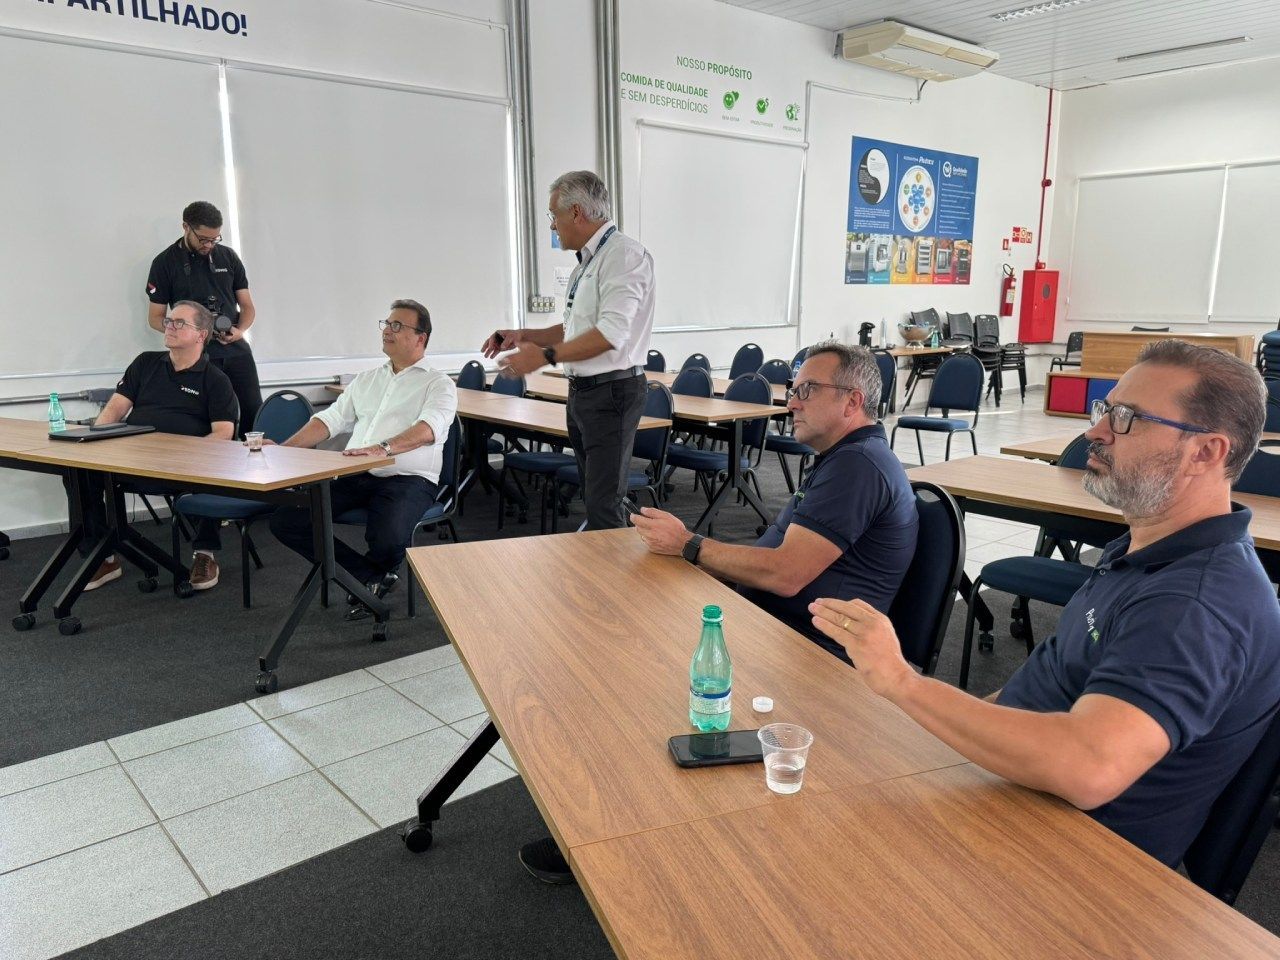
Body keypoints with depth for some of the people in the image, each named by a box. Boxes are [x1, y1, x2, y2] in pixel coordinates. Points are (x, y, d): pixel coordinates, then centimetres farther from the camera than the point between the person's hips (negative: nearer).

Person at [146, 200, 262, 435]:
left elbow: (247, 307, 13)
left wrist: (239, 330, -8)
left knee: (255, 419, -4)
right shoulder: (165, 262, 2)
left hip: (236, 350, 3)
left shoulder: (228, 256, 10)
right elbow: (155, 318, 5)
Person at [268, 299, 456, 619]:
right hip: (355, 476, 6)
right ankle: (373, 577, -4)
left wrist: (384, 448, -35)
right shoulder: (366, 380, 24)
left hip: (408, 478, -6)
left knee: (388, 539, -35)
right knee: (285, 520, -12)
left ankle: (366, 575, 6)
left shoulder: (438, 385, 3)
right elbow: (330, 420, 22)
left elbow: (428, 429, -17)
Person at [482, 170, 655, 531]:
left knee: (604, 507, -9)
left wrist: (545, 356, -19)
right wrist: (523, 336, 14)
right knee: (593, 499, 17)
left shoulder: (623, 254, -13)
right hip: (582, 392, 9)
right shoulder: (586, 263, 15)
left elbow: (611, 332, -23)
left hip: (611, 392, -9)